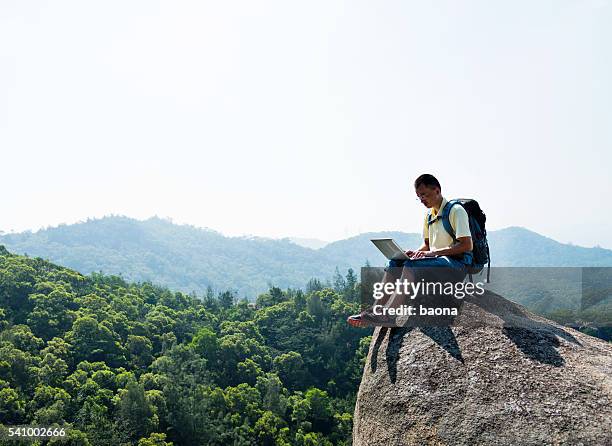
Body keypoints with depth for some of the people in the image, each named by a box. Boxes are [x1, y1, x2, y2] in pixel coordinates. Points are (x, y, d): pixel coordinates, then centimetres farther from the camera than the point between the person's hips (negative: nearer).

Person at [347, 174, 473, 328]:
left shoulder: (456, 211, -9)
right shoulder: (429, 215, 16)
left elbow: (467, 246, -17)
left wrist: (433, 252, -23)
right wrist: (416, 252, -1)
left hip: (456, 263, -8)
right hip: (435, 259, 8)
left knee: (412, 266, -31)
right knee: (395, 263, -12)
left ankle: (387, 315, -35)